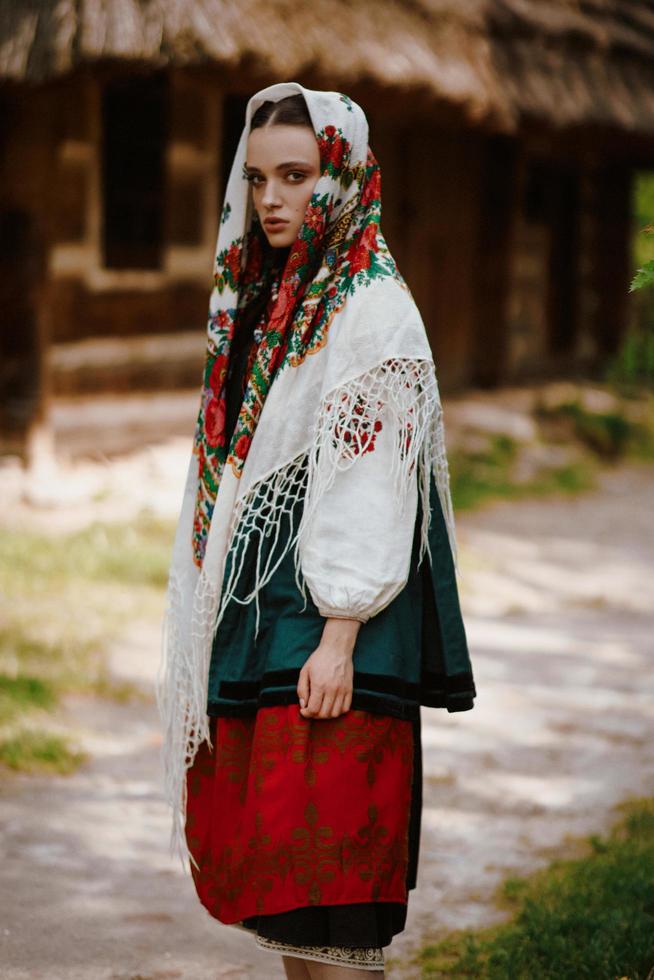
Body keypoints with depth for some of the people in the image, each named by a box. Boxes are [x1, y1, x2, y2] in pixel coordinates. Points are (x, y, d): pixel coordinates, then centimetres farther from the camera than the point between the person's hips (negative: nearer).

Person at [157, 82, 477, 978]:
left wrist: (339, 636, -20)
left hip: (327, 619, -8)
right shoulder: (260, 300, 15)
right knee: (260, 861, 10)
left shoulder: (374, 308, -10)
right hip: (247, 608, 8)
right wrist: (212, 625, 16)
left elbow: (374, 483, -15)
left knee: (319, 863, -7)